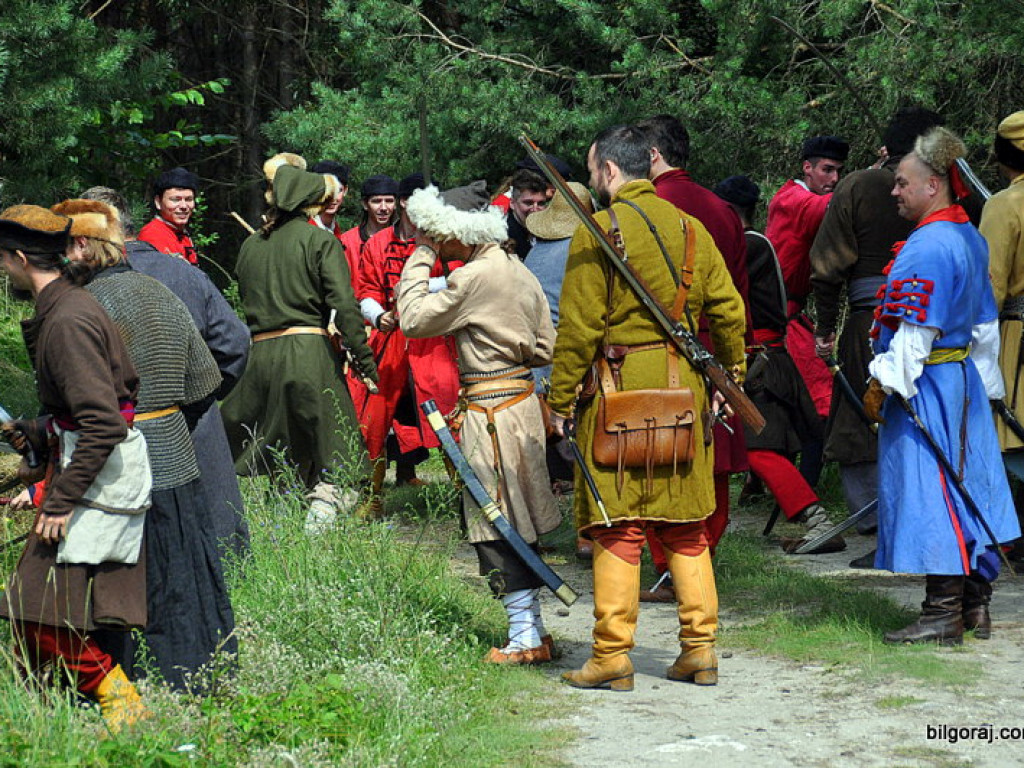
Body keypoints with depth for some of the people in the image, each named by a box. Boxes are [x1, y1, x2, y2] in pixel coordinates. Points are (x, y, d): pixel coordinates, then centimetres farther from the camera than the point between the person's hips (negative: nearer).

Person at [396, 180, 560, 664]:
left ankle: (525, 638, 1)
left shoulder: (474, 277, -17)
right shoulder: (516, 270, 10)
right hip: (521, 401, 9)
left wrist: (422, 256, -7)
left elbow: (412, 319, -13)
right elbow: (544, 348, 14)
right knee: (516, 526, 14)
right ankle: (534, 631, 19)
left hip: (491, 410, -9)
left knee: (498, 528, -2)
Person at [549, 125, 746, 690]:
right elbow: (728, 309, 8)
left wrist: (560, 399, -5)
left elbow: (579, 326, -11)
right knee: (686, 526, 11)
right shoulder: (689, 226, 9)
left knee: (618, 528, -2)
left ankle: (612, 656, -2)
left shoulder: (598, 231, -8)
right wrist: (730, 372, 19)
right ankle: (699, 649, 12)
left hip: (621, 388, -5)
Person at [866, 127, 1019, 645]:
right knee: (966, 491, 13)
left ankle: (943, 615, -4)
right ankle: (975, 606, 20)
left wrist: (883, 384, -18)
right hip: (964, 382, 10)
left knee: (930, 495, -6)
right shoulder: (969, 238, 12)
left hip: (925, 388, -10)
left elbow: (916, 330, -23)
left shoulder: (929, 248, -20)